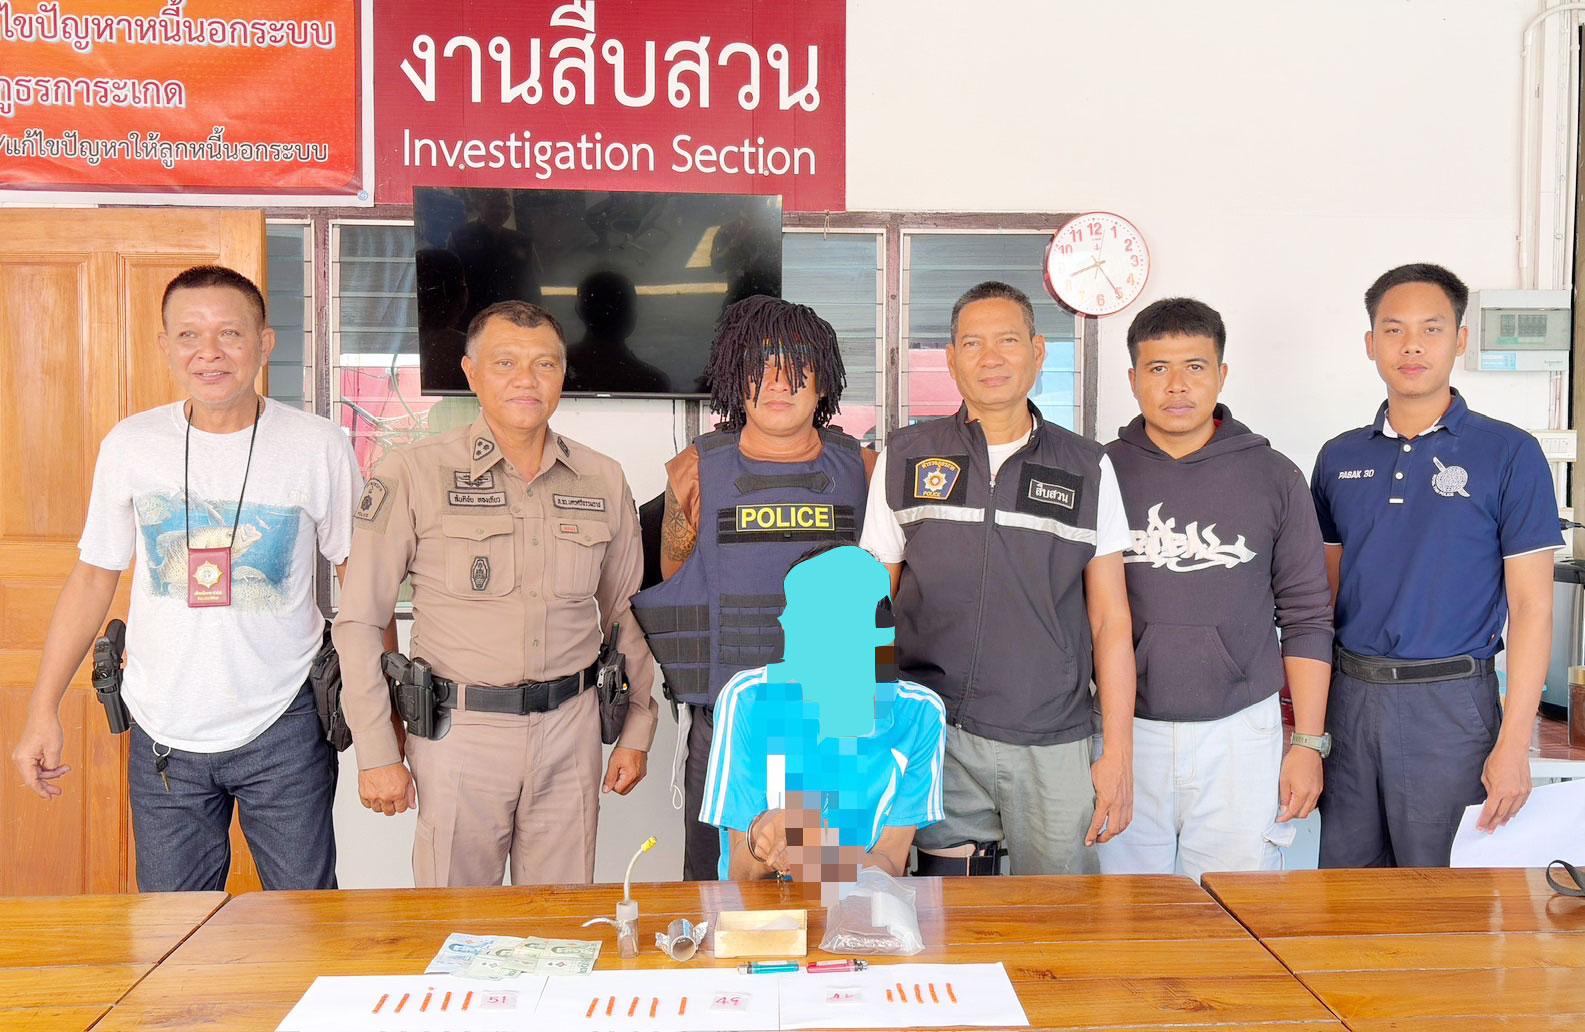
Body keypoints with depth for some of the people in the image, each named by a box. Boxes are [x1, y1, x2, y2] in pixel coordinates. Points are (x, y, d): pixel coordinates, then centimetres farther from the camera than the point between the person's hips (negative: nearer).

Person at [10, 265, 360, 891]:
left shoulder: (319, 447, -5)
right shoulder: (130, 445, 0)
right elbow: (92, 579, 9)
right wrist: (43, 710, 7)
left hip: (283, 728, -1)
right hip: (165, 732, 2)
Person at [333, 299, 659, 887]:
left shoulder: (604, 481, 6)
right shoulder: (413, 475, -5)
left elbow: (626, 614, 16)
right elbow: (359, 620, -3)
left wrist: (636, 732, 14)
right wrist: (377, 753, -5)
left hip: (569, 729, 3)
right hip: (459, 730, -3)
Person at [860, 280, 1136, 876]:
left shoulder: (1087, 469, 5)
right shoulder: (904, 459, 5)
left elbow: (1110, 621, 6)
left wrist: (1118, 754, 1)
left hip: (1054, 744, 1)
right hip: (935, 742, 0)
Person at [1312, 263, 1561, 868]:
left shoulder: (1509, 455, -4)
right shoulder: (1340, 458, 8)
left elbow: (1530, 607, -6)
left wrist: (1513, 744, -11)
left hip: (1448, 703, -3)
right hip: (1349, 696, 4)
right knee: (1342, 877, 13)